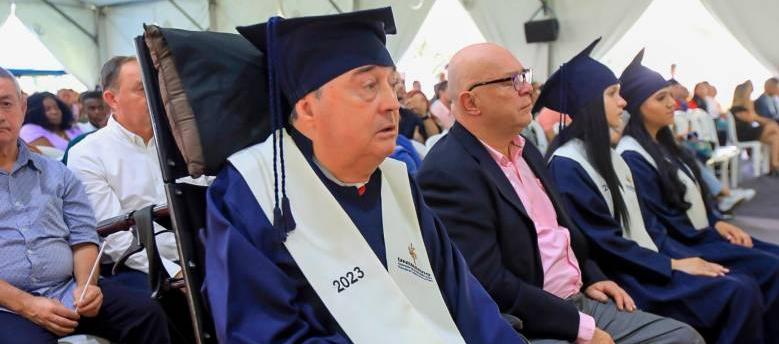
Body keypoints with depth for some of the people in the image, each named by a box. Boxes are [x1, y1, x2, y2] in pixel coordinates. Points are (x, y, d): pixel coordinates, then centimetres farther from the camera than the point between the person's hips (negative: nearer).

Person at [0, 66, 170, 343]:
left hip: (69, 290, 3)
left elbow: (83, 237, 10)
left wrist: (85, 285, -8)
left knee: (146, 314, -18)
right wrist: (25, 305, -15)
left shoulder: (57, 174, 15)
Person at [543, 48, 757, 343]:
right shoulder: (567, 166, -16)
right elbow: (604, 244, -18)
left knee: (743, 288, -6)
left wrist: (671, 261, 3)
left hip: (647, 268, 9)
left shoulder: (608, 154, 13)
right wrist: (672, 264, -11)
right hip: (623, 281, -8)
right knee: (740, 295, -16)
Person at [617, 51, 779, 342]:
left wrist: (717, 221, 4)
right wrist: (691, 264, -24)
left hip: (701, 234, 9)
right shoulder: (632, 158, -19)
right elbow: (650, 230, -21)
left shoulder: (662, 143, 11)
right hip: (680, 247, -9)